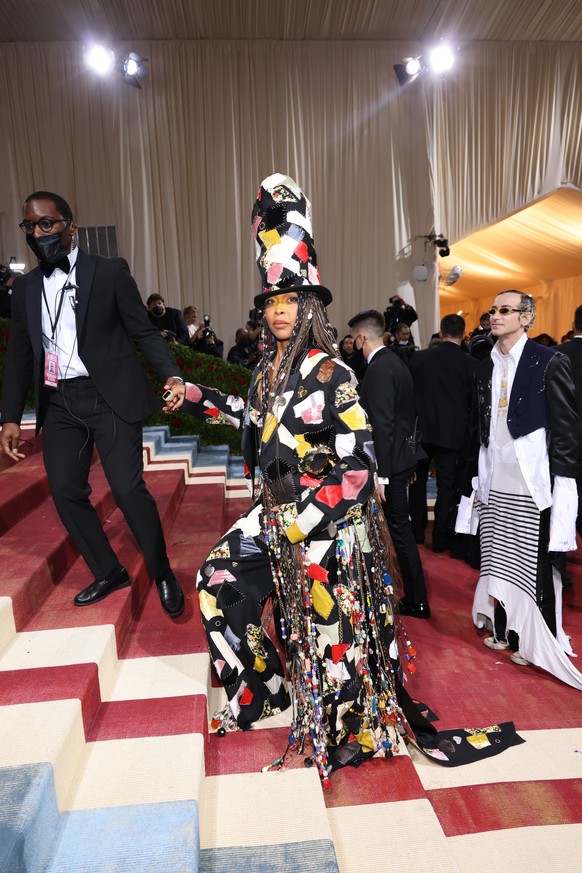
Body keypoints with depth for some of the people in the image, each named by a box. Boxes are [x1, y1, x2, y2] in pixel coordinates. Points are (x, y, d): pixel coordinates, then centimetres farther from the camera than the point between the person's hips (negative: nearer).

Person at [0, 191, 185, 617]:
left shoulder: (110, 271, 0)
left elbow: (143, 331, -1)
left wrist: (171, 375, -18)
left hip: (110, 397, -5)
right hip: (58, 404, 6)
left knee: (128, 489, -9)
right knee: (66, 493, 5)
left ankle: (162, 574, 13)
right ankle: (109, 573, 25)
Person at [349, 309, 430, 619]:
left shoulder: (378, 369, -18)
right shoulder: (396, 362, 11)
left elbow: (383, 425, -24)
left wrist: (381, 475, -22)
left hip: (391, 461, -10)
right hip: (404, 455, 10)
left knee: (400, 528, 2)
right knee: (399, 525, 19)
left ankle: (418, 602, 17)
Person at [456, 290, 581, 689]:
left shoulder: (550, 362, -5)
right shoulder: (485, 368, 12)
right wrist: (474, 477, 13)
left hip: (531, 484, -5)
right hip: (493, 485, 6)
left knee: (534, 564, 3)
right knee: (496, 560, 12)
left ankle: (535, 643, 20)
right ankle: (504, 630, 29)